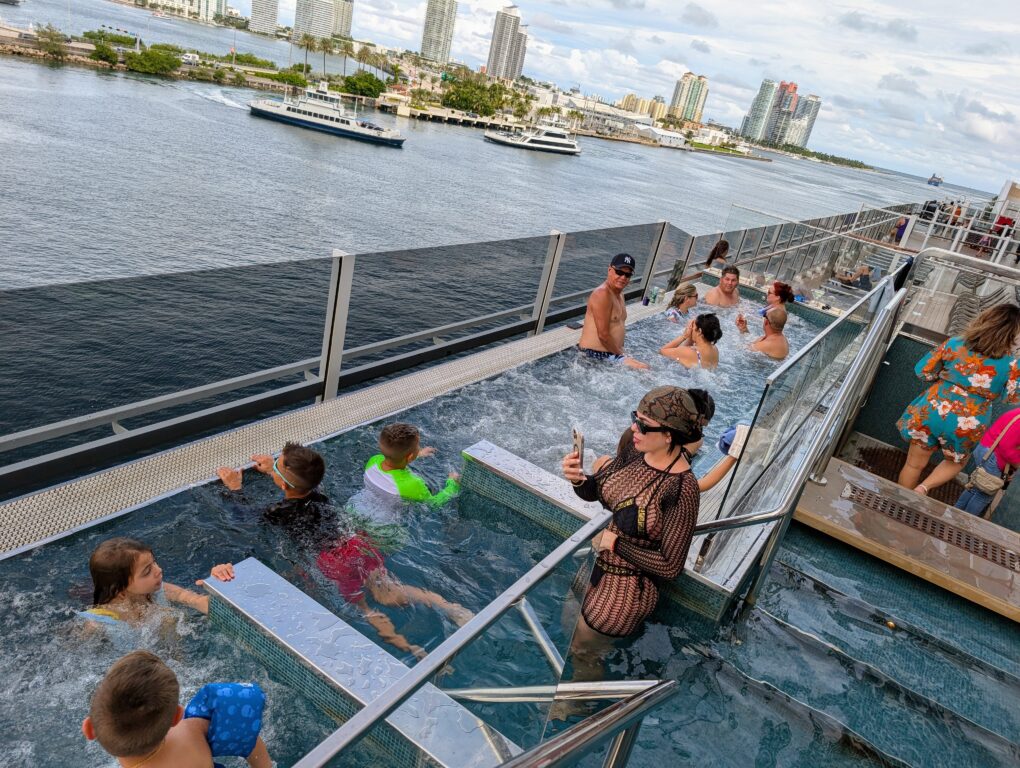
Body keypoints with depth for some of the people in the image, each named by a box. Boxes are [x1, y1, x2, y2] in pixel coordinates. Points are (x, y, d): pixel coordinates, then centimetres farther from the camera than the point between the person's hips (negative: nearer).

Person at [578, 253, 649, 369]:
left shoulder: (619, 294, 15)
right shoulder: (603, 294, -18)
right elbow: (603, 334, -21)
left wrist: (620, 350, 5)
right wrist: (620, 354, -11)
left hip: (610, 353, 11)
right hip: (595, 354, -11)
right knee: (644, 369, -21)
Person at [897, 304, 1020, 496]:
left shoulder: (954, 344, -10)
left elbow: (923, 371, -1)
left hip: (932, 412, 1)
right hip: (966, 425, -1)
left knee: (914, 464, 17)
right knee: (954, 463, 28)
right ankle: (924, 488, 4)